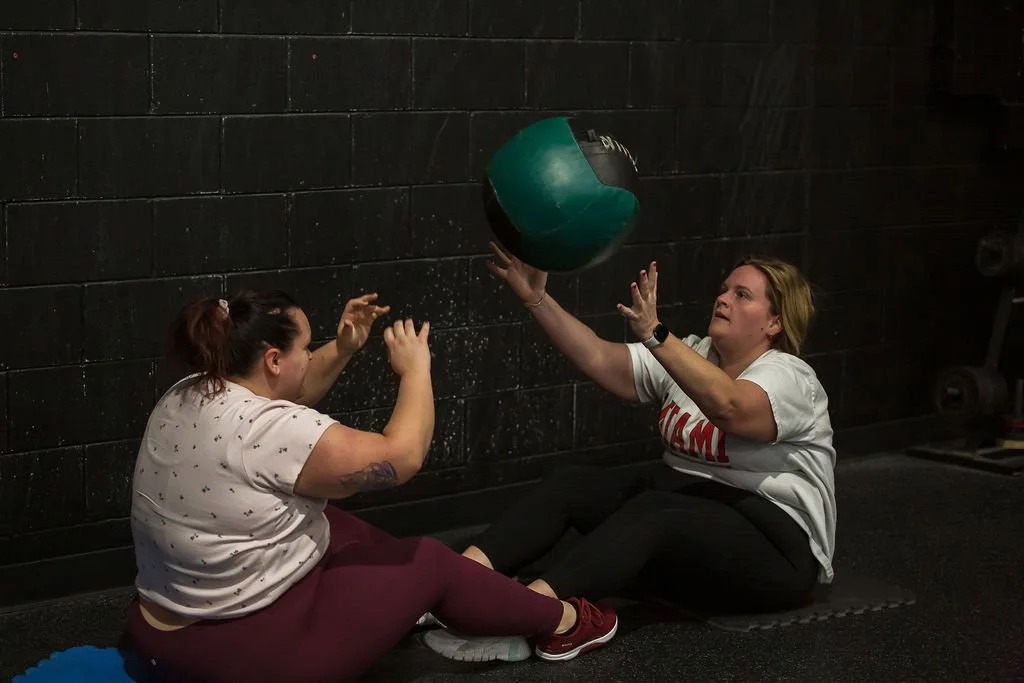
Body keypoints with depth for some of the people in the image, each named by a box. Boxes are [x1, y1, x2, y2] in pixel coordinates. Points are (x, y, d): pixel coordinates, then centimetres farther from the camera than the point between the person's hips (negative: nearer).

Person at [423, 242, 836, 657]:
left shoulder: (789, 378, -12)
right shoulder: (690, 358, 10)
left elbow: (728, 408, -35)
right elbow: (599, 361, -3)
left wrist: (655, 334, -45)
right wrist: (537, 298, -15)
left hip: (774, 550, -7)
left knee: (651, 512, -34)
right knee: (569, 486, -13)